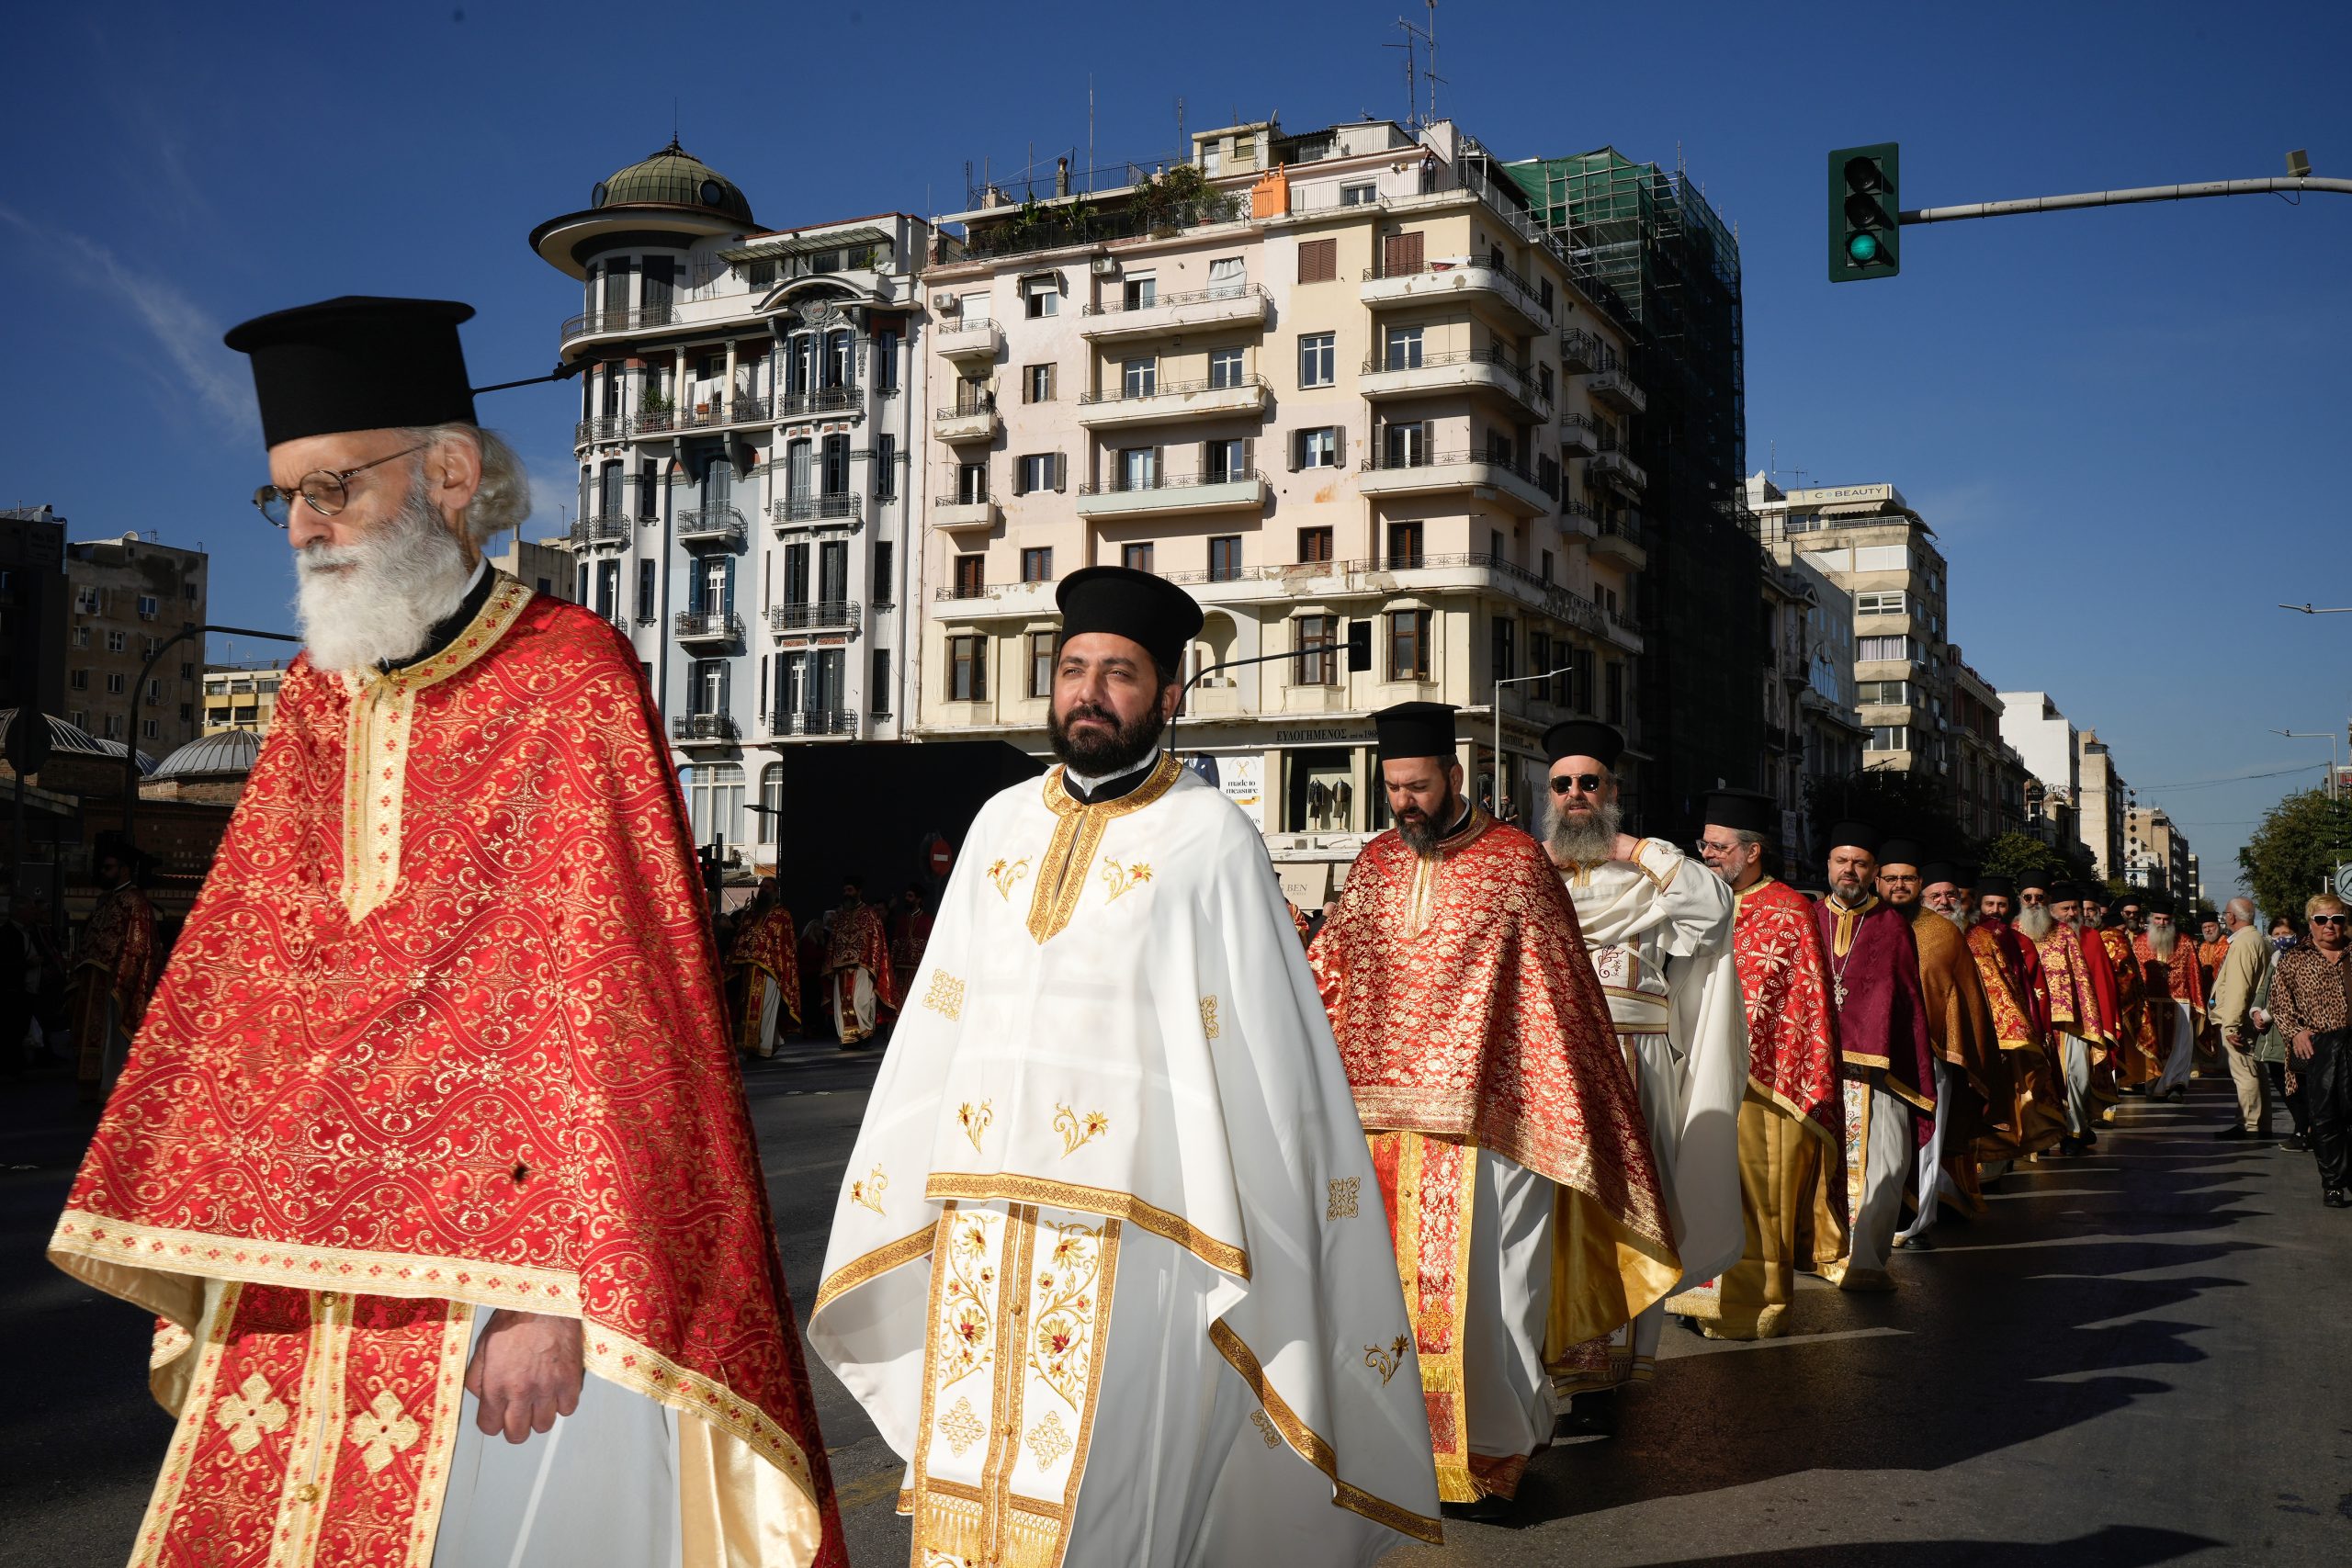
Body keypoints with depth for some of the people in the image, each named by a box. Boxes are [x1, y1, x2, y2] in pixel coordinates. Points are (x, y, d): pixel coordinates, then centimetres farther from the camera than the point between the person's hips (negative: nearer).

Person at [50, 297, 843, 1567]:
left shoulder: (568, 679, -9)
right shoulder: (315, 697, 12)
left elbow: (598, 986, -16)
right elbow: (245, 963, 14)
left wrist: (546, 1287, -21)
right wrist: (195, 1251, 9)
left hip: (486, 1246, -6)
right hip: (301, 1254, 6)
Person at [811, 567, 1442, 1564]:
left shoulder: (1207, 835, -2)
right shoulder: (1001, 825, 13)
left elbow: (1264, 1038, -5)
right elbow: (938, 1020, 16)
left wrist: (1249, 1223, -9)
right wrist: (895, 1195, 15)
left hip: (1121, 1221, -5)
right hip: (974, 1211, 5)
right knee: (959, 1474, 9)